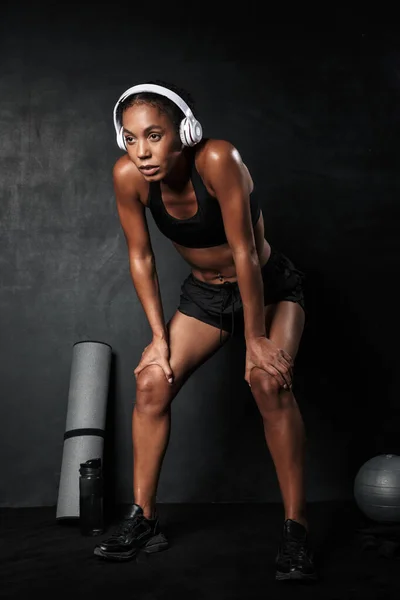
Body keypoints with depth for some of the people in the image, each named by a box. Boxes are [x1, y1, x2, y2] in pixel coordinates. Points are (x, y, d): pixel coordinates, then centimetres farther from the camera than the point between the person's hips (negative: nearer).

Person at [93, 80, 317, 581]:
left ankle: (296, 527, -17)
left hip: (270, 286, -4)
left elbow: (245, 253, -30)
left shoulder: (217, 159, -33)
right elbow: (141, 257, -9)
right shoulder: (128, 176, -20)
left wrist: (255, 340, -25)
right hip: (205, 294, 5)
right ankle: (143, 518, 6)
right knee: (151, 381, -7)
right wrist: (160, 337, -10)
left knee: (269, 381, -27)